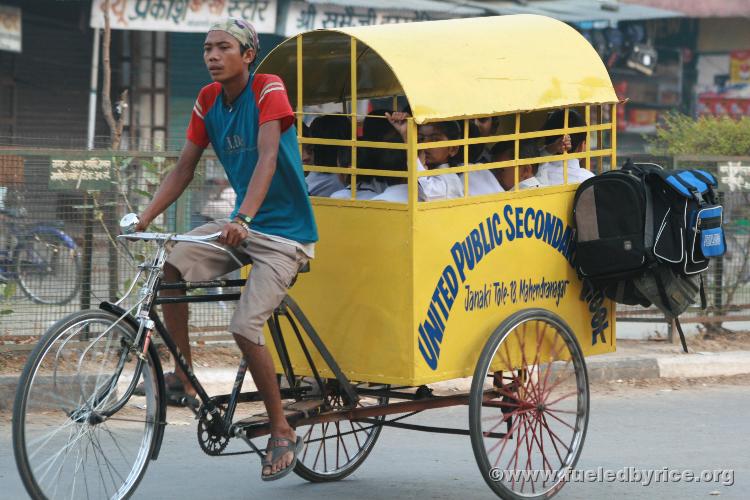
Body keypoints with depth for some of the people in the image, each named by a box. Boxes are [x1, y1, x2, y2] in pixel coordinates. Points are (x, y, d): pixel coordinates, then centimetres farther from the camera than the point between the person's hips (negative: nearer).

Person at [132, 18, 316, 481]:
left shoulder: (268, 90, -17)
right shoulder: (208, 100, 3)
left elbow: (267, 158, -29)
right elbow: (184, 170, 4)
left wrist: (243, 219, -43)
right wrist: (143, 218, -8)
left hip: (284, 231, -6)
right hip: (240, 224, 6)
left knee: (246, 327, -18)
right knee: (171, 266, -16)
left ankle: (284, 434, -2)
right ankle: (183, 378, -3)